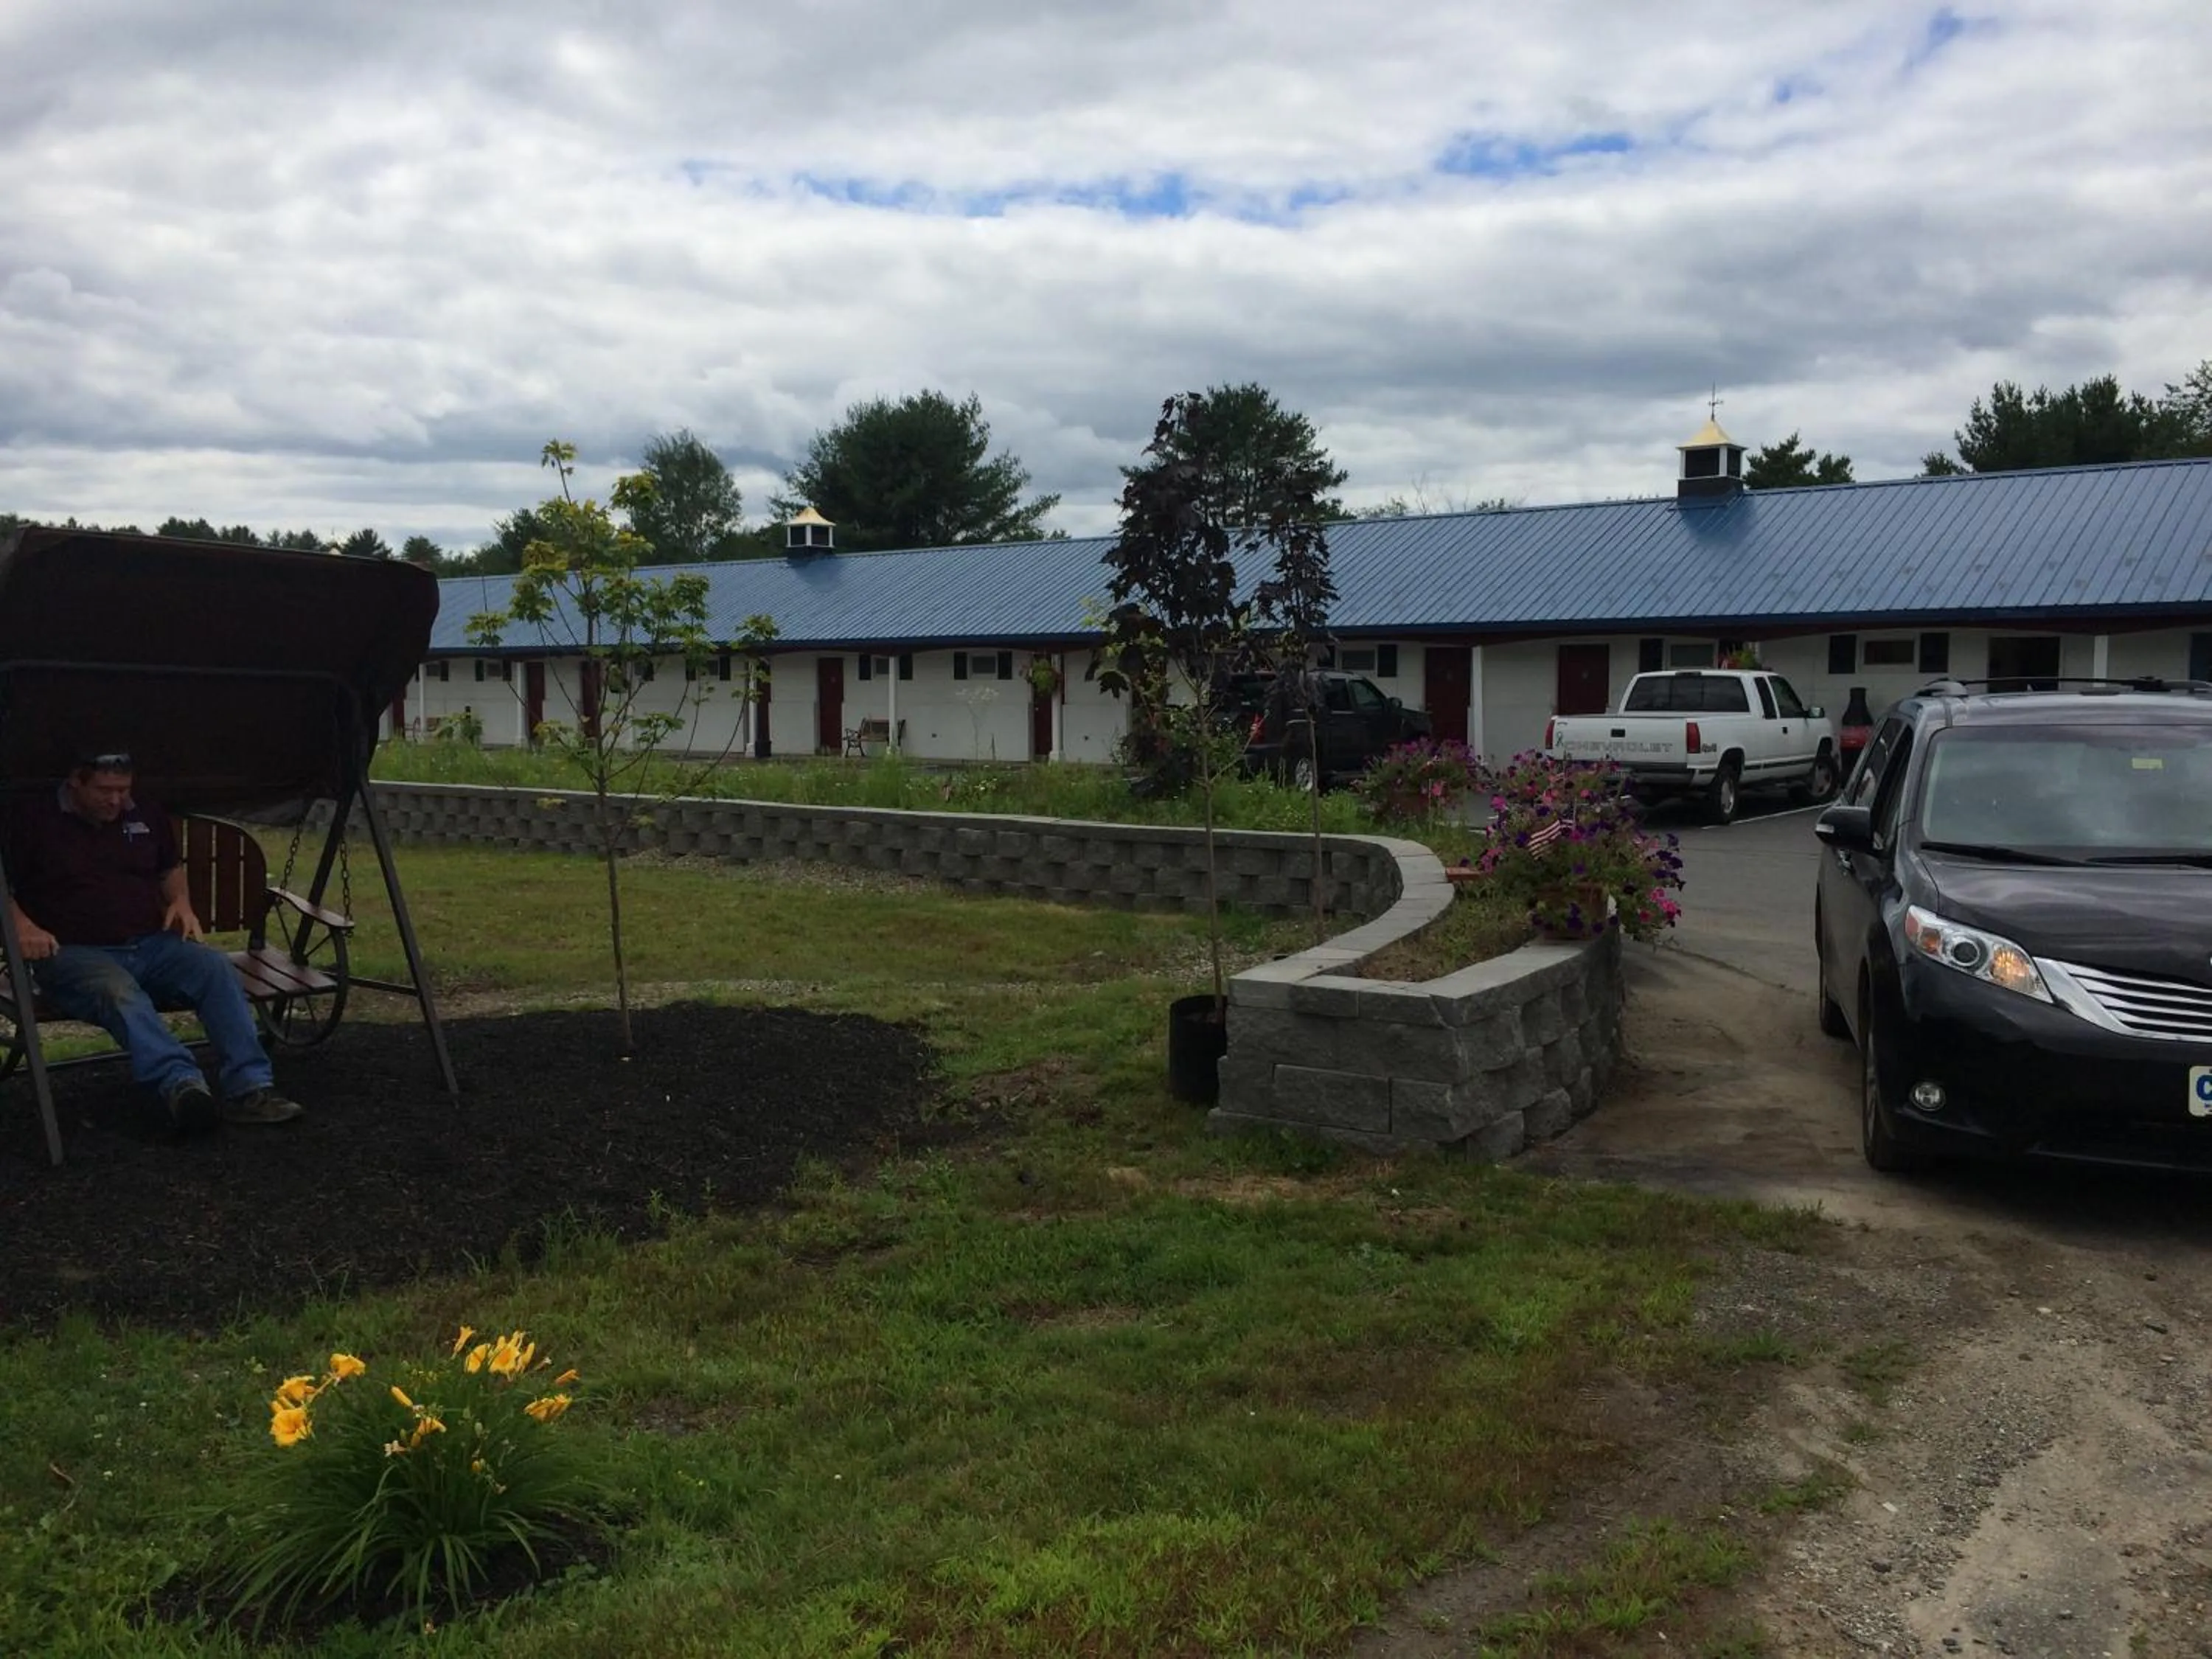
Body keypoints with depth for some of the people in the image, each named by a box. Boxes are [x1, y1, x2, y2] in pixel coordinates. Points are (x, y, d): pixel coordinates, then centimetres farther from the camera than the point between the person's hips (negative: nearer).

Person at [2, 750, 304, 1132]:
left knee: (215, 966, -27)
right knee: (118, 990, -39)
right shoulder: (33, 818, 6)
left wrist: (181, 901, 13)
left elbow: (171, 869, 34)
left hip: (152, 945, 4)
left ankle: (250, 1087, -37)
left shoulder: (147, 816, 19)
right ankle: (181, 1084, -62)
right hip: (76, 952, -4)